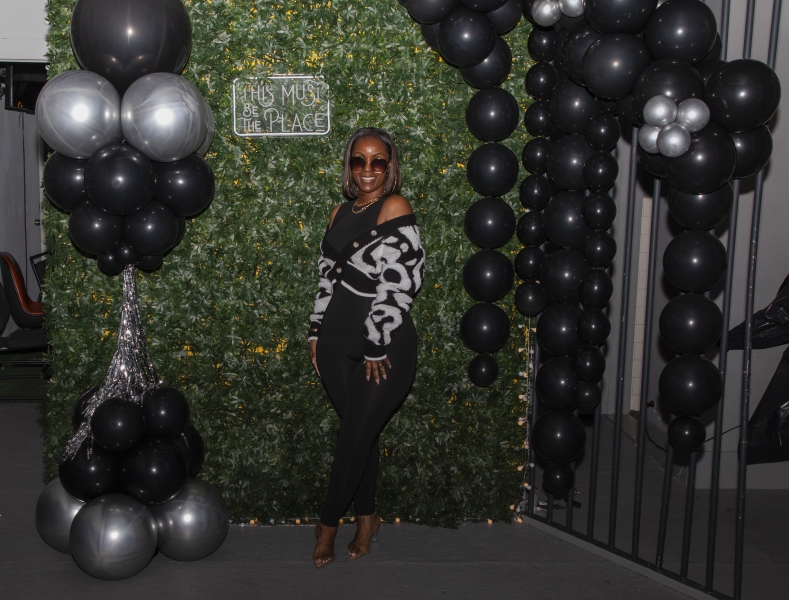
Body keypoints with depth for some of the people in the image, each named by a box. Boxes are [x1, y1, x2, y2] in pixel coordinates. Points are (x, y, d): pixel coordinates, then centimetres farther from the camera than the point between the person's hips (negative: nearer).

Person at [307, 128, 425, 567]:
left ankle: (328, 522, 23)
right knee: (361, 433, 14)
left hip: (385, 347, -6)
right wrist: (317, 333, 11)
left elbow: (398, 284, -18)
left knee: (355, 438, 4)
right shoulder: (341, 213, 10)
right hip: (339, 341, 6)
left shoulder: (395, 209, -13)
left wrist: (376, 347, -16)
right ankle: (367, 518, 30)